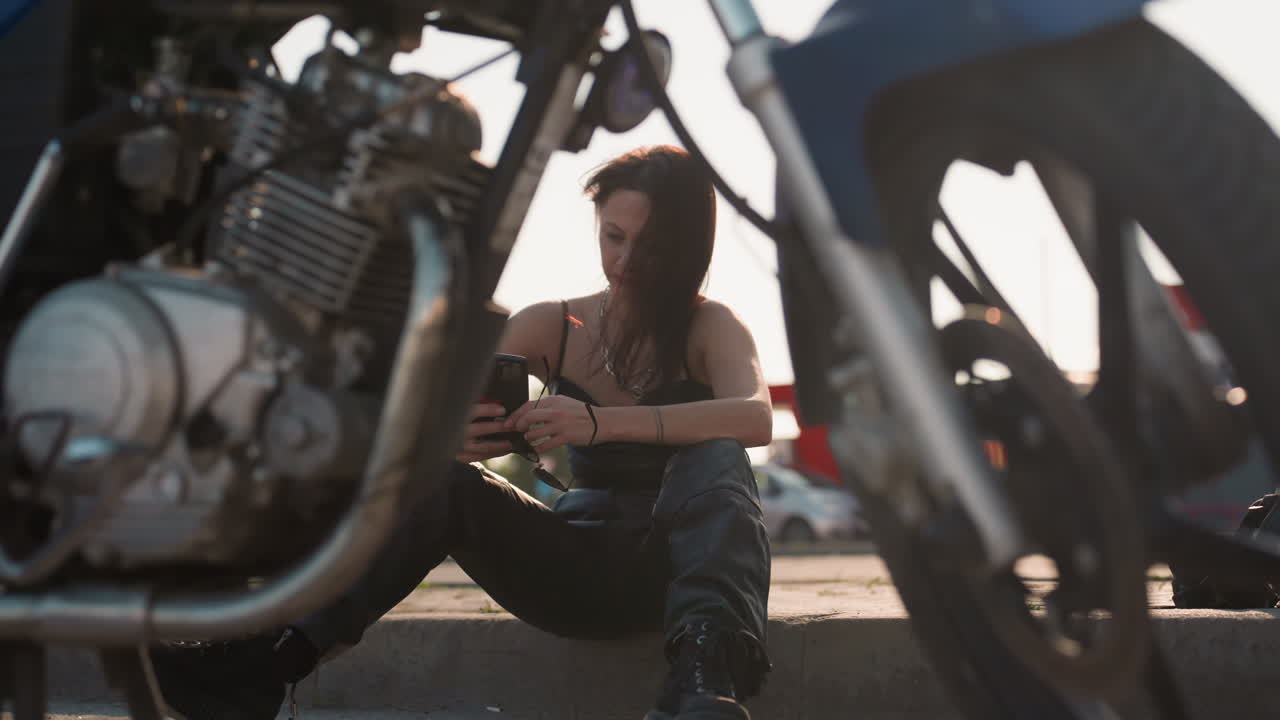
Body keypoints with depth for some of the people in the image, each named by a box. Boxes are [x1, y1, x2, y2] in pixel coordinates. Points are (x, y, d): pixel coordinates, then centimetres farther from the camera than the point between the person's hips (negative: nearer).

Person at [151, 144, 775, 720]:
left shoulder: (709, 326, -3)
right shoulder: (551, 326, 5)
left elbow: (755, 417, -26)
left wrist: (601, 423, -41)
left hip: (678, 563, -2)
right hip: (578, 570, 3)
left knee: (714, 456, -32)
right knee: (443, 480, -23)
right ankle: (266, 664, -31)